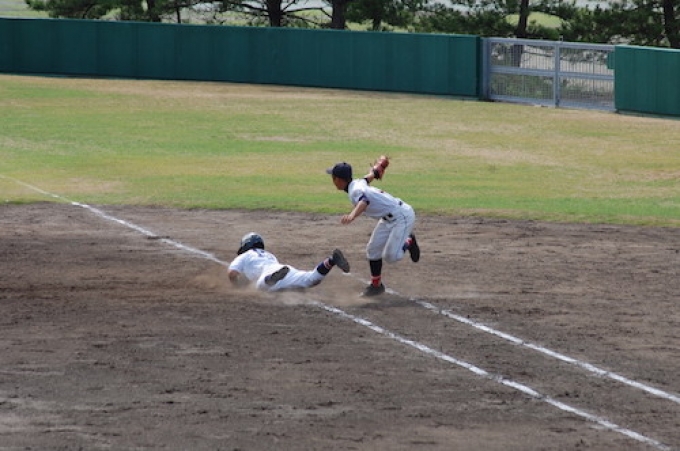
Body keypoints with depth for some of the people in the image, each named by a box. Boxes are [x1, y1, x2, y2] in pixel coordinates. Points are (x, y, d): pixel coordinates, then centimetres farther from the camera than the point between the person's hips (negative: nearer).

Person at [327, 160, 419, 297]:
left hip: (402, 217, -10)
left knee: (390, 256, -14)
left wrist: (352, 215, -73)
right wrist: (379, 167, 46)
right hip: (388, 218, 10)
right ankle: (376, 284, 22)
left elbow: (363, 201, -52)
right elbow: (371, 174, 22)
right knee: (373, 249, 10)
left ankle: (409, 242, 14)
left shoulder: (356, 190, -28)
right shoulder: (358, 183, 1)